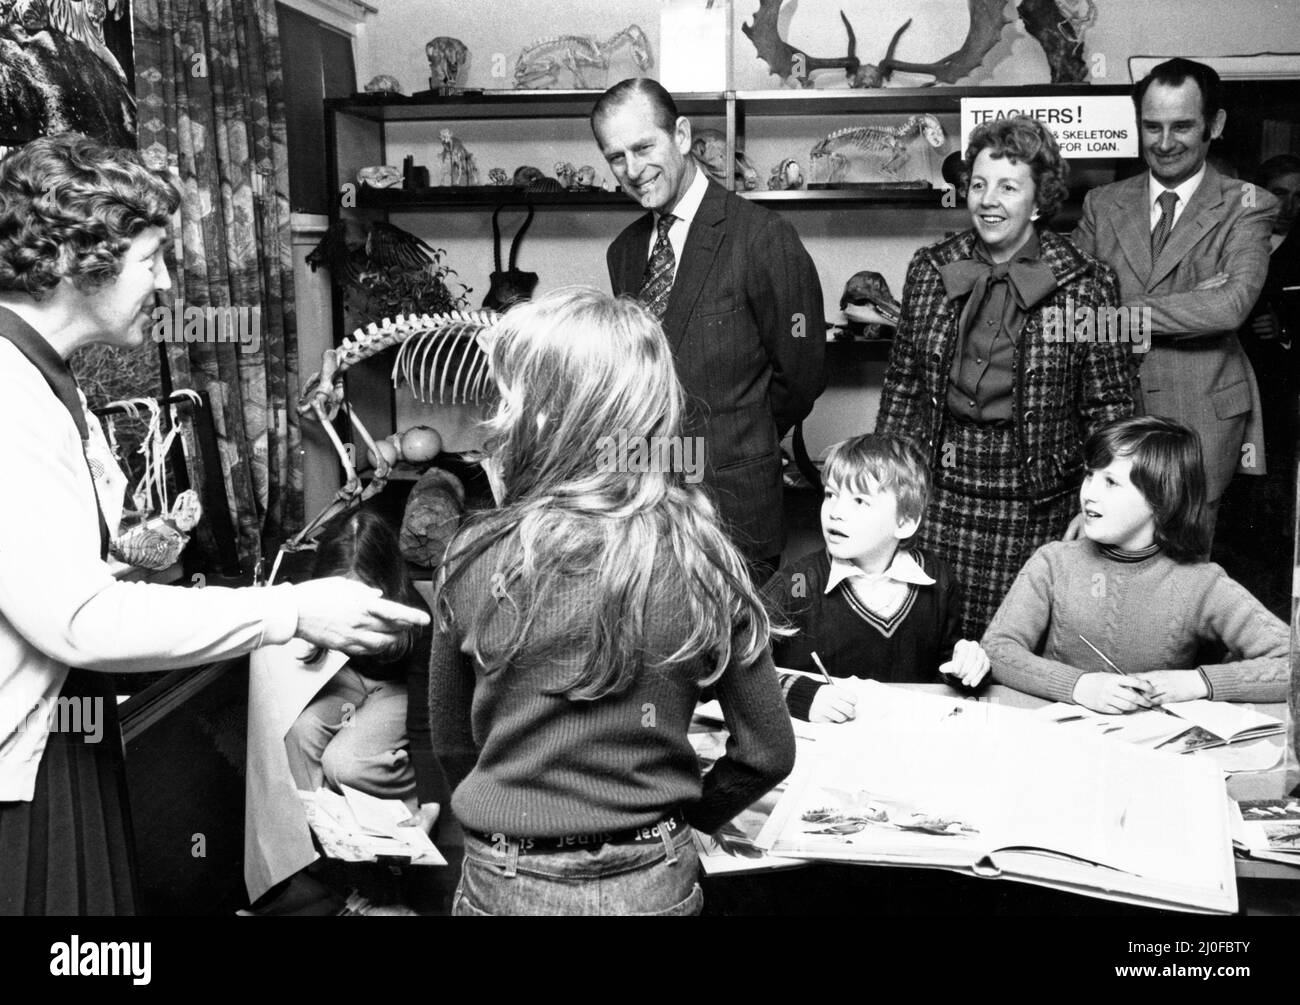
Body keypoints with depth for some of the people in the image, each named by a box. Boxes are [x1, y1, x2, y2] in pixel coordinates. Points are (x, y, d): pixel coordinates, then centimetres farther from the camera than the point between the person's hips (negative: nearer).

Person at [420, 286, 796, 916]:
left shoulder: (477, 557, -14)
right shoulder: (703, 561, -12)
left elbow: (452, 744, -2)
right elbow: (768, 752, -5)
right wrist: (680, 812, 11)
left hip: (508, 883, -1)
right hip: (654, 881, 1)